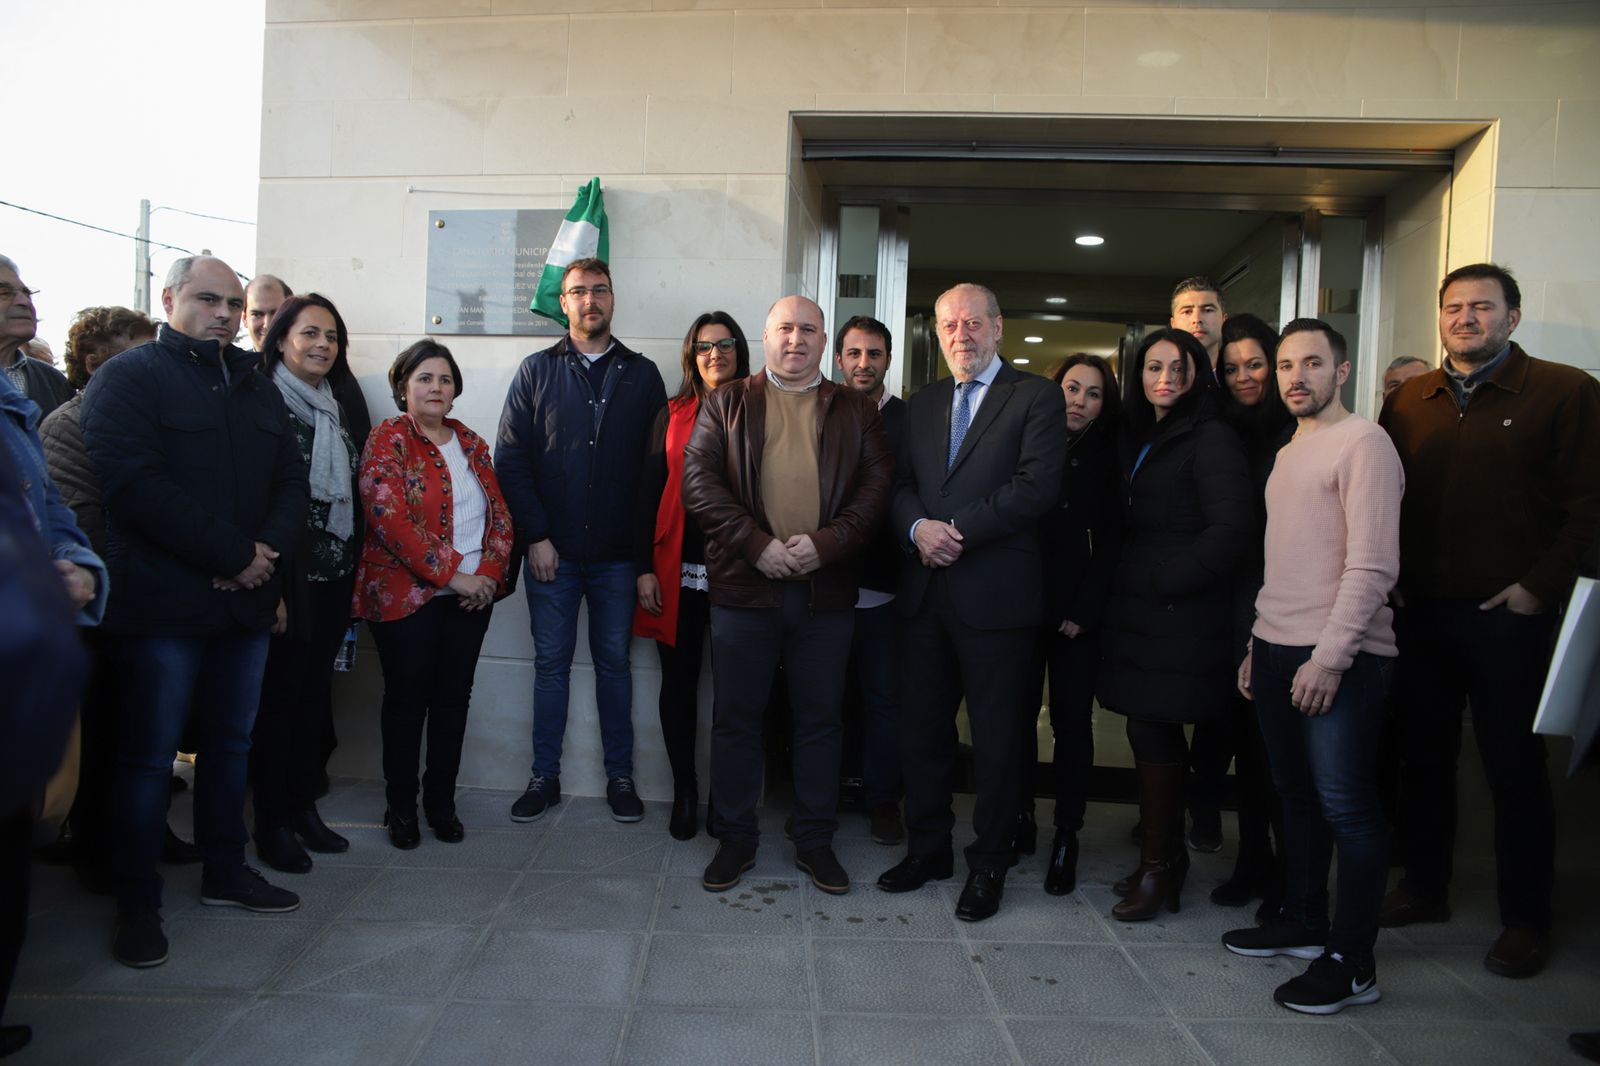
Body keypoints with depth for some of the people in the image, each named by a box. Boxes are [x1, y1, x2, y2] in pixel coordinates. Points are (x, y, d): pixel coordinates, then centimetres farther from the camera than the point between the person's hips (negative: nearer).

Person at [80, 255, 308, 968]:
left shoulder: (255, 387, 17)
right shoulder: (128, 378, -3)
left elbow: (291, 479, 12)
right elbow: (135, 483, -17)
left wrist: (269, 547, -8)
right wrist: (234, 554, -18)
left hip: (245, 602, 6)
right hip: (162, 606, -6)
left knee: (231, 742, 15)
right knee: (148, 754, 3)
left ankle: (225, 872, 29)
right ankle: (136, 902, 16)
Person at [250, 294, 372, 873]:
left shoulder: (347, 410, 13)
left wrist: (354, 568, 9)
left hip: (335, 575, 6)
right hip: (286, 576, -6)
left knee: (315, 689, 11)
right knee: (280, 691, 1)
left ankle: (304, 806, 23)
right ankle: (272, 821, 12)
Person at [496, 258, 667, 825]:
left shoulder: (642, 374, 6)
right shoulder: (537, 370, 5)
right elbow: (510, 458, 1)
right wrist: (536, 536, -7)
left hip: (618, 552, 0)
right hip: (552, 550, 0)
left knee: (614, 662, 9)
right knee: (551, 663, 8)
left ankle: (620, 776, 20)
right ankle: (544, 777, 20)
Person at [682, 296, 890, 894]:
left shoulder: (856, 411, 11)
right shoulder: (726, 404, 8)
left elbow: (877, 484, 2)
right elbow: (698, 481, -2)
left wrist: (826, 543, -13)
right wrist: (757, 544, -13)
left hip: (827, 591, 1)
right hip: (744, 584, 0)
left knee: (820, 720, 9)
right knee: (736, 718, 7)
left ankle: (815, 841, 24)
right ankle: (735, 839, 23)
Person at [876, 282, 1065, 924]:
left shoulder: (1035, 397, -1)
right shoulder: (921, 406, 17)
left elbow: (1037, 486, -13)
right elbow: (899, 485, 11)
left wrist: (957, 530, -15)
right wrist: (918, 527, -11)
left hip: (995, 593, -5)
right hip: (927, 590, 5)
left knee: (997, 737, 6)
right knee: (921, 726, 12)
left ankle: (989, 864, 21)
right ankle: (927, 848, 29)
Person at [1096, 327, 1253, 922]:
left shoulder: (1212, 441, -9)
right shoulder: (1134, 439, 16)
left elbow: (1232, 529, -17)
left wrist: (1165, 582, -14)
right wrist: (1122, 584, 8)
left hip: (1178, 618, -7)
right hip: (1138, 612, 7)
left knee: (1150, 735, -4)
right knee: (1155, 737, 12)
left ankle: (1156, 869, 10)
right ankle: (1166, 859, 25)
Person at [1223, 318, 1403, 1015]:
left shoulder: (1362, 444, -7)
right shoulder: (1287, 454, 18)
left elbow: (1374, 565, -16)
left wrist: (1330, 656, -21)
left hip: (1339, 661, -8)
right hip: (1278, 653, 8)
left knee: (1346, 806, -2)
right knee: (1297, 795, 16)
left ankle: (1351, 963, 8)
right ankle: (1303, 920, 30)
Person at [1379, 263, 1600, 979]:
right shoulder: (1409, 401, 10)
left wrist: (1539, 585, -12)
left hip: (1508, 617, -4)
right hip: (1421, 612, 4)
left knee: (1514, 767, 5)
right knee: (1423, 757, 13)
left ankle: (1526, 920, 20)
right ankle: (1425, 888, 29)